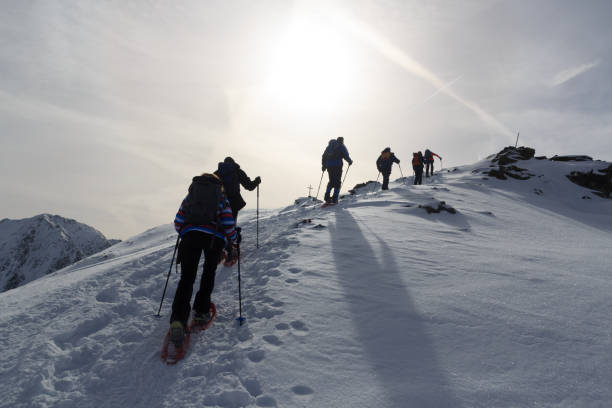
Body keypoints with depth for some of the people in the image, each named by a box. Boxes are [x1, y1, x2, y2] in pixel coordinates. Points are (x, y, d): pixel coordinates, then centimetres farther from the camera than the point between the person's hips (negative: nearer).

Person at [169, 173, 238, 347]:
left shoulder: (190, 195, 25)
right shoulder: (221, 197, 19)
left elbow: (178, 223, 20)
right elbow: (228, 223, 7)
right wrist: (232, 245, 17)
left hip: (190, 235, 1)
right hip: (214, 237, -1)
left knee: (186, 278, 2)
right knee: (208, 274, 21)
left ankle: (178, 319, -15)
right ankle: (201, 311, 19)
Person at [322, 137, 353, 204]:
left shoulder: (329, 146, 18)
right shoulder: (341, 146, 2)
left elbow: (324, 156, 17)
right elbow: (346, 155, -7)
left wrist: (324, 165, 21)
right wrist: (350, 161, 11)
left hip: (329, 166, 5)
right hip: (337, 166, -5)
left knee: (331, 181, 17)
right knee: (337, 182, 3)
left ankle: (327, 196, 2)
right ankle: (334, 198, -5)